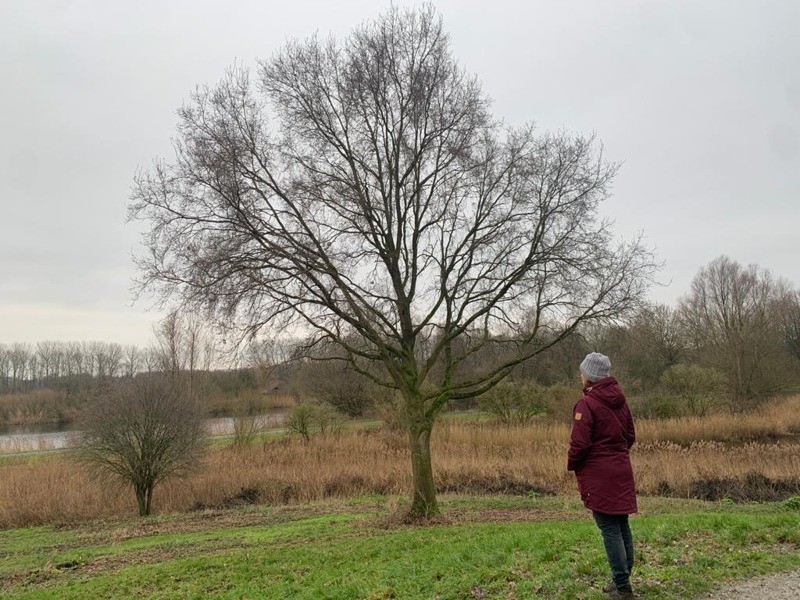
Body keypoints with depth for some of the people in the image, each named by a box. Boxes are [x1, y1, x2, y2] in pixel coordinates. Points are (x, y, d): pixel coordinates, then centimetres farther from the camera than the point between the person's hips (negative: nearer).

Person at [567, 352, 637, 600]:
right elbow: (630, 435, 15)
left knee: (609, 528, -3)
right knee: (622, 524, 14)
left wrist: (572, 465, -1)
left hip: (598, 475, -8)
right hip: (622, 471, 8)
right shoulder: (620, 400, 9)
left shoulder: (587, 404, -16)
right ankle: (622, 578, 25)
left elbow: (580, 443, -19)